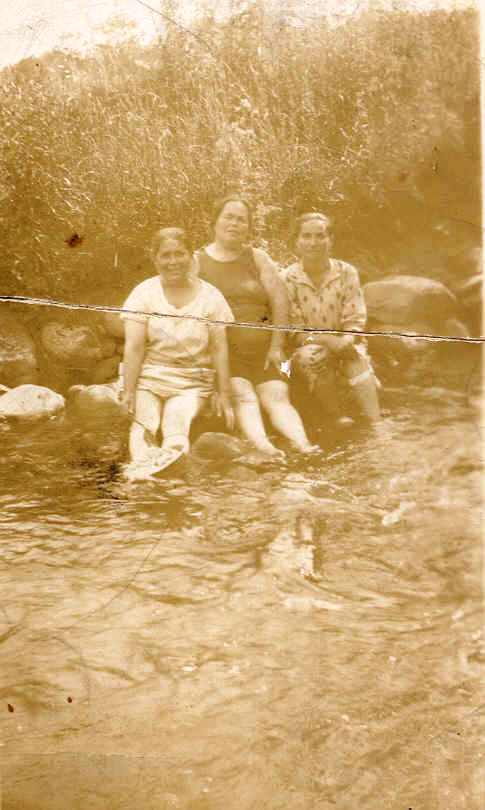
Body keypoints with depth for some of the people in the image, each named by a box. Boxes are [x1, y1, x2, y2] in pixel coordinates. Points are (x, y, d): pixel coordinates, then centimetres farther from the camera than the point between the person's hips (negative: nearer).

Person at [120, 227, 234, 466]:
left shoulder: (209, 296, 4)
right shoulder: (144, 293, 3)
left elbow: (219, 349, 3)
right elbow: (134, 347, -3)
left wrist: (224, 394, 0)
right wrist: (128, 390, -9)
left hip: (192, 382, -1)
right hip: (148, 377, 1)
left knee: (177, 427, -25)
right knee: (143, 427, -23)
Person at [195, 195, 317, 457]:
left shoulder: (257, 258, 14)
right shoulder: (197, 261, 9)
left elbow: (280, 300, 6)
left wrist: (277, 345, -3)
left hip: (261, 350, 3)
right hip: (222, 350, -2)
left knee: (277, 396, -16)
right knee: (243, 397, -24)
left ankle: (303, 445, -33)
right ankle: (263, 447, -43)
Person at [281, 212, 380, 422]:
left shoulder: (346, 273, -1)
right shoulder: (287, 279, -6)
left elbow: (355, 321, -3)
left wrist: (347, 340, -26)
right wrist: (328, 340, -25)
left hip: (343, 346, 1)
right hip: (306, 351, -1)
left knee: (357, 359, -31)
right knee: (309, 356, -35)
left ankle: (375, 422, -35)